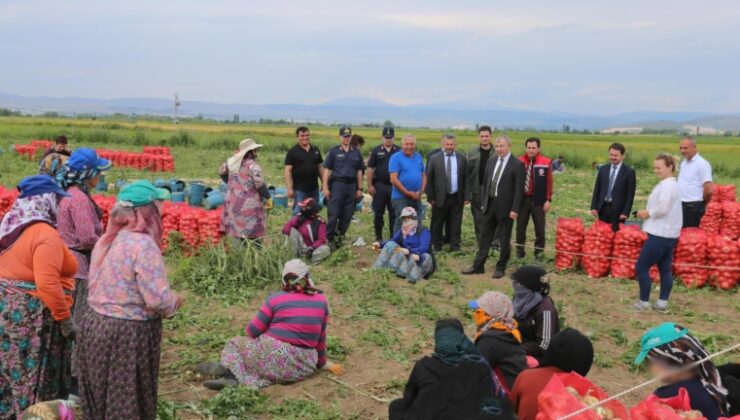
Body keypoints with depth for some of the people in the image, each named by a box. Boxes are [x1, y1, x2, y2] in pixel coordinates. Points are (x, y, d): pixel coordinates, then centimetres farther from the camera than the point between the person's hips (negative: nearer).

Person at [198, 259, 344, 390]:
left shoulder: (276, 299, -2)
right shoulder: (321, 300, 5)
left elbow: (252, 331, 1)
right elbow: (320, 335, 13)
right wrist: (321, 362, 26)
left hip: (274, 357, -2)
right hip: (304, 368, 2)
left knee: (235, 343, 20)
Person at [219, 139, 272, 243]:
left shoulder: (232, 162, 7)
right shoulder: (253, 165, -15)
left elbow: (221, 172, 23)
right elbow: (259, 184, -21)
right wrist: (268, 198, -10)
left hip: (233, 202, 7)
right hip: (249, 204, -7)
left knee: (236, 230, 10)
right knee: (253, 233, -1)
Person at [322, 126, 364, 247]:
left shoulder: (356, 152, 12)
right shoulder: (333, 151, 3)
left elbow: (359, 171, 15)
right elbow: (327, 170, 1)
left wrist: (360, 189, 10)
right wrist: (325, 187, -6)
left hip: (351, 186, 3)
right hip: (337, 184, -3)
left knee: (347, 215, 5)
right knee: (333, 213, -6)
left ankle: (340, 237, 15)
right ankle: (329, 237, 1)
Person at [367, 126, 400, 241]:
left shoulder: (399, 151, 4)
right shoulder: (376, 151, 3)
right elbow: (370, 168, 2)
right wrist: (370, 185, -4)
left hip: (395, 186, 0)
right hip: (379, 185, 0)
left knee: (394, 214, 4)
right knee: (378, 213, 6)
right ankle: (378, 237, 17)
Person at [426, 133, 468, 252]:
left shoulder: (462, 159, 6)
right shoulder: (434, 159, 0)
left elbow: (466, 179, 8)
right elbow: (428, 179, 1)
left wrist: (466, 196, 2)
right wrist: (430, 197, -4)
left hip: (457, 198, 1)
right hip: (440, 197, -1)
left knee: (455, 224, 5)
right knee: (437, 223, 7)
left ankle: (455, 246, 15)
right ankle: (437, 246, 19)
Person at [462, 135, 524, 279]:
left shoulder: (517, 164, -9)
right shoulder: (491, 162, 9)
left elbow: (519, 189, -12)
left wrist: (514, 209, -15)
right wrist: (483, 202, 10)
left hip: (505, 207, -5)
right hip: (490, 205, 6)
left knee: (504, 240, 6)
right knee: (485, 237, 10)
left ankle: (501, 267, 17)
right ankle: (478, 266, 17)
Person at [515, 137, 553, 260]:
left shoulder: (545, 162, -5)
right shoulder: (520, 161, -1)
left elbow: (549, 182, -2)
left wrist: (548, 200, -6)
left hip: (539, 200, -1)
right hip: (522, 199, 1)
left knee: (540, 228, 5)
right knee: (520, 226, 9)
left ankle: (539, 252, 16)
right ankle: (519, 250, 20)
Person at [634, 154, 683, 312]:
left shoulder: (666, 185, -17)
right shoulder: (671, 184, 16)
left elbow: (662, 209, -27)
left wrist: (647, 213, -10)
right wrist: (648, 213, 6)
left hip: (660, 234, -11)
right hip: (669, 234, 11)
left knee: (641, 267, -3)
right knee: (666, 269, 11)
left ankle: (644, 302, 4)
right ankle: (662, 303, 16)